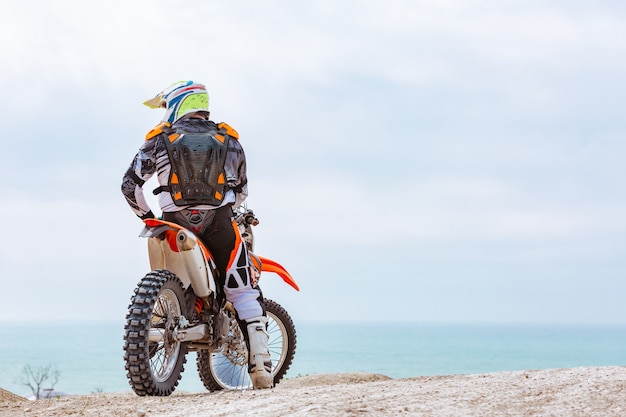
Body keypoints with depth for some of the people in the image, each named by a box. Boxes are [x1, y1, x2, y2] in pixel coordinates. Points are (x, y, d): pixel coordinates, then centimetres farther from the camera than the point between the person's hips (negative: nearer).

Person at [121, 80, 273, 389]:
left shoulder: (160, 139, 5)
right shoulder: (229, 140, 10)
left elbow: (130, 184, 1)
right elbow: (241, 188, 17)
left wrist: (146, 215, 15)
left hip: (175, 224, 0)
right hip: (219, 224, 0)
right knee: (245, 292, 0)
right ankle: (260, 365, -8)